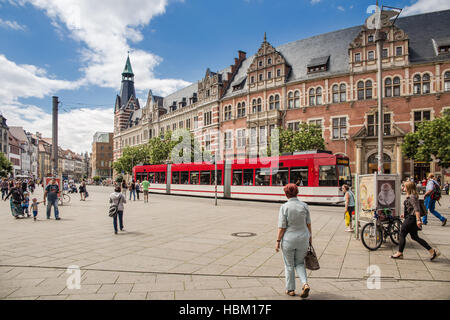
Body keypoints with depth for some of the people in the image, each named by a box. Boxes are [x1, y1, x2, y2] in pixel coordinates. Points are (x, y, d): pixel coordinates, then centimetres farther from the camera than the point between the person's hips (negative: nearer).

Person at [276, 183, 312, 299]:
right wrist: (310, 237, 15)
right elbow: (308, 224, 2)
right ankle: (305, 284, 2)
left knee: (289, 265, 15)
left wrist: (278, 241, -6)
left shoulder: (284, 207, -14)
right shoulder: (304, 206, -4)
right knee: (299, 263, 21)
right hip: (303, 239, 3)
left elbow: (282, 227, -14)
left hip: (288, 240, -3)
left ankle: (290, 289, 26)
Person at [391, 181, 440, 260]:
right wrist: (405, 214, 29)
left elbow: (417, 209, -26)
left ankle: (399, 253, 11)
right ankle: (432, 251, 15)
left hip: (411, 218, -10)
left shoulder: (412, 197, -18)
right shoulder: (410, 196, 13)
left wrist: (418, 220, -32)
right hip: (410, 218, 10)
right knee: (415, 237, 14)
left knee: (402, 235, 0)